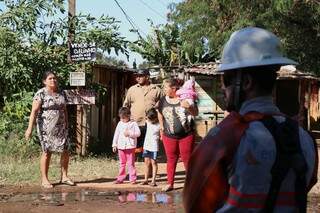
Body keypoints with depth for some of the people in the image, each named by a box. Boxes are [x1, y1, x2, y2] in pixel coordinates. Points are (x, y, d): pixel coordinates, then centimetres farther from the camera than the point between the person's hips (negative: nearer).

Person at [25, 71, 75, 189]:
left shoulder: (61, 93, 10)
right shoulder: (41, 94, -8)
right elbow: (34, 111, -13)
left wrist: (67, 126, 16)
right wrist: (30, 128, -20)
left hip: (61, 127, 5)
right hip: (46, 128, -5)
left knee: (65, 151, 3)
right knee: (47, 152, -1)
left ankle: (64, 177, 15)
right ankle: (44, 180, 8)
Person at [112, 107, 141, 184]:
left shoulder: (133, 124, -3)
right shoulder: (120, 124, 9)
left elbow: (138, 133, -7)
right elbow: (116, 134, 12)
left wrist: (129, 133, -19)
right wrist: (114, 145, 9)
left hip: (130, 146, -4)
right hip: (121, 146, 4)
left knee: (131, 163, -2)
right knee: (122, 163, 11)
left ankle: (133, 178, 3)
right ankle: (120, 178, 16)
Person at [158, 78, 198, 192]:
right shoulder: (163, 100, -1)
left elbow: (195, 113, -9)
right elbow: (160, 115, 13)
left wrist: (189, 107, -29)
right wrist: (162, 128, 18)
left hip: (186, 135, -3)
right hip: (169, 136, 3)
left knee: (187, 159, 4)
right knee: (171, 159, 10)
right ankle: (170, 183, 19)